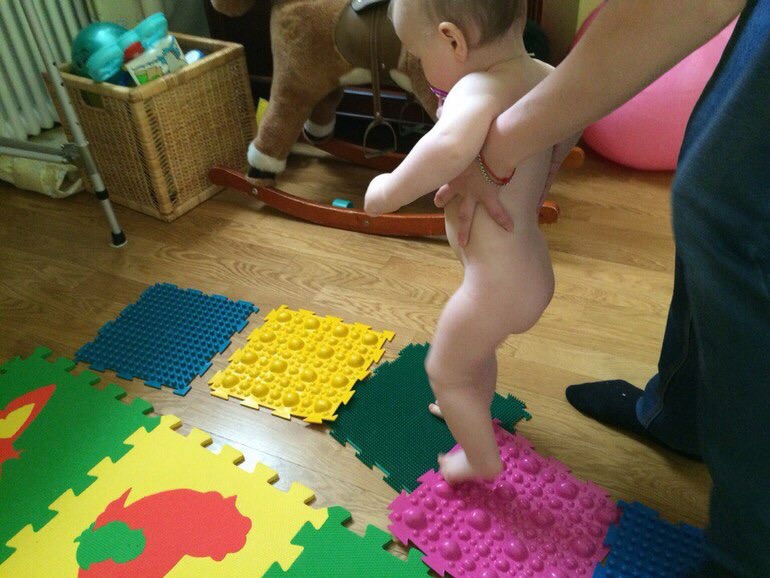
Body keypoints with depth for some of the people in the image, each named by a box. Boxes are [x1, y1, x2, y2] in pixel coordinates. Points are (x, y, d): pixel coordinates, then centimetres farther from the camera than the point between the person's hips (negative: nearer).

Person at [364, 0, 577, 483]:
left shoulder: (478, 91, -29)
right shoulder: (545, 77, -2)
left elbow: (452, 145, -51)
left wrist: (390, 191, -36)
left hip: (496, 284, -9)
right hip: (534, 270, 9)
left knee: (445, 372, 17)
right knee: (477, 345, 33)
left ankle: (482, 459, 37)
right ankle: (477, 410, 59)